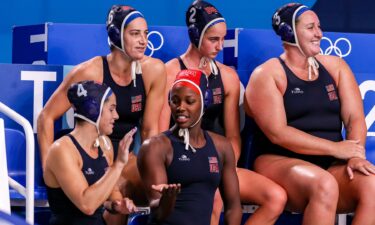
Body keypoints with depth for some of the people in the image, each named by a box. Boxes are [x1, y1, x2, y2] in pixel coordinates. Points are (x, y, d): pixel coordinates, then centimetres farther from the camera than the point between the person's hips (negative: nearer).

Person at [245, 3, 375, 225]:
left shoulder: (335, 66, 14)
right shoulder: (267, 74, -2)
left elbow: (355, 118, 5)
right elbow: (278, 133, -12)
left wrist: (356, 155, -16)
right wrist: (335, 148, -16)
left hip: (332, 165, 5)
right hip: (280, 162, -4)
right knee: (324, 185, -36)